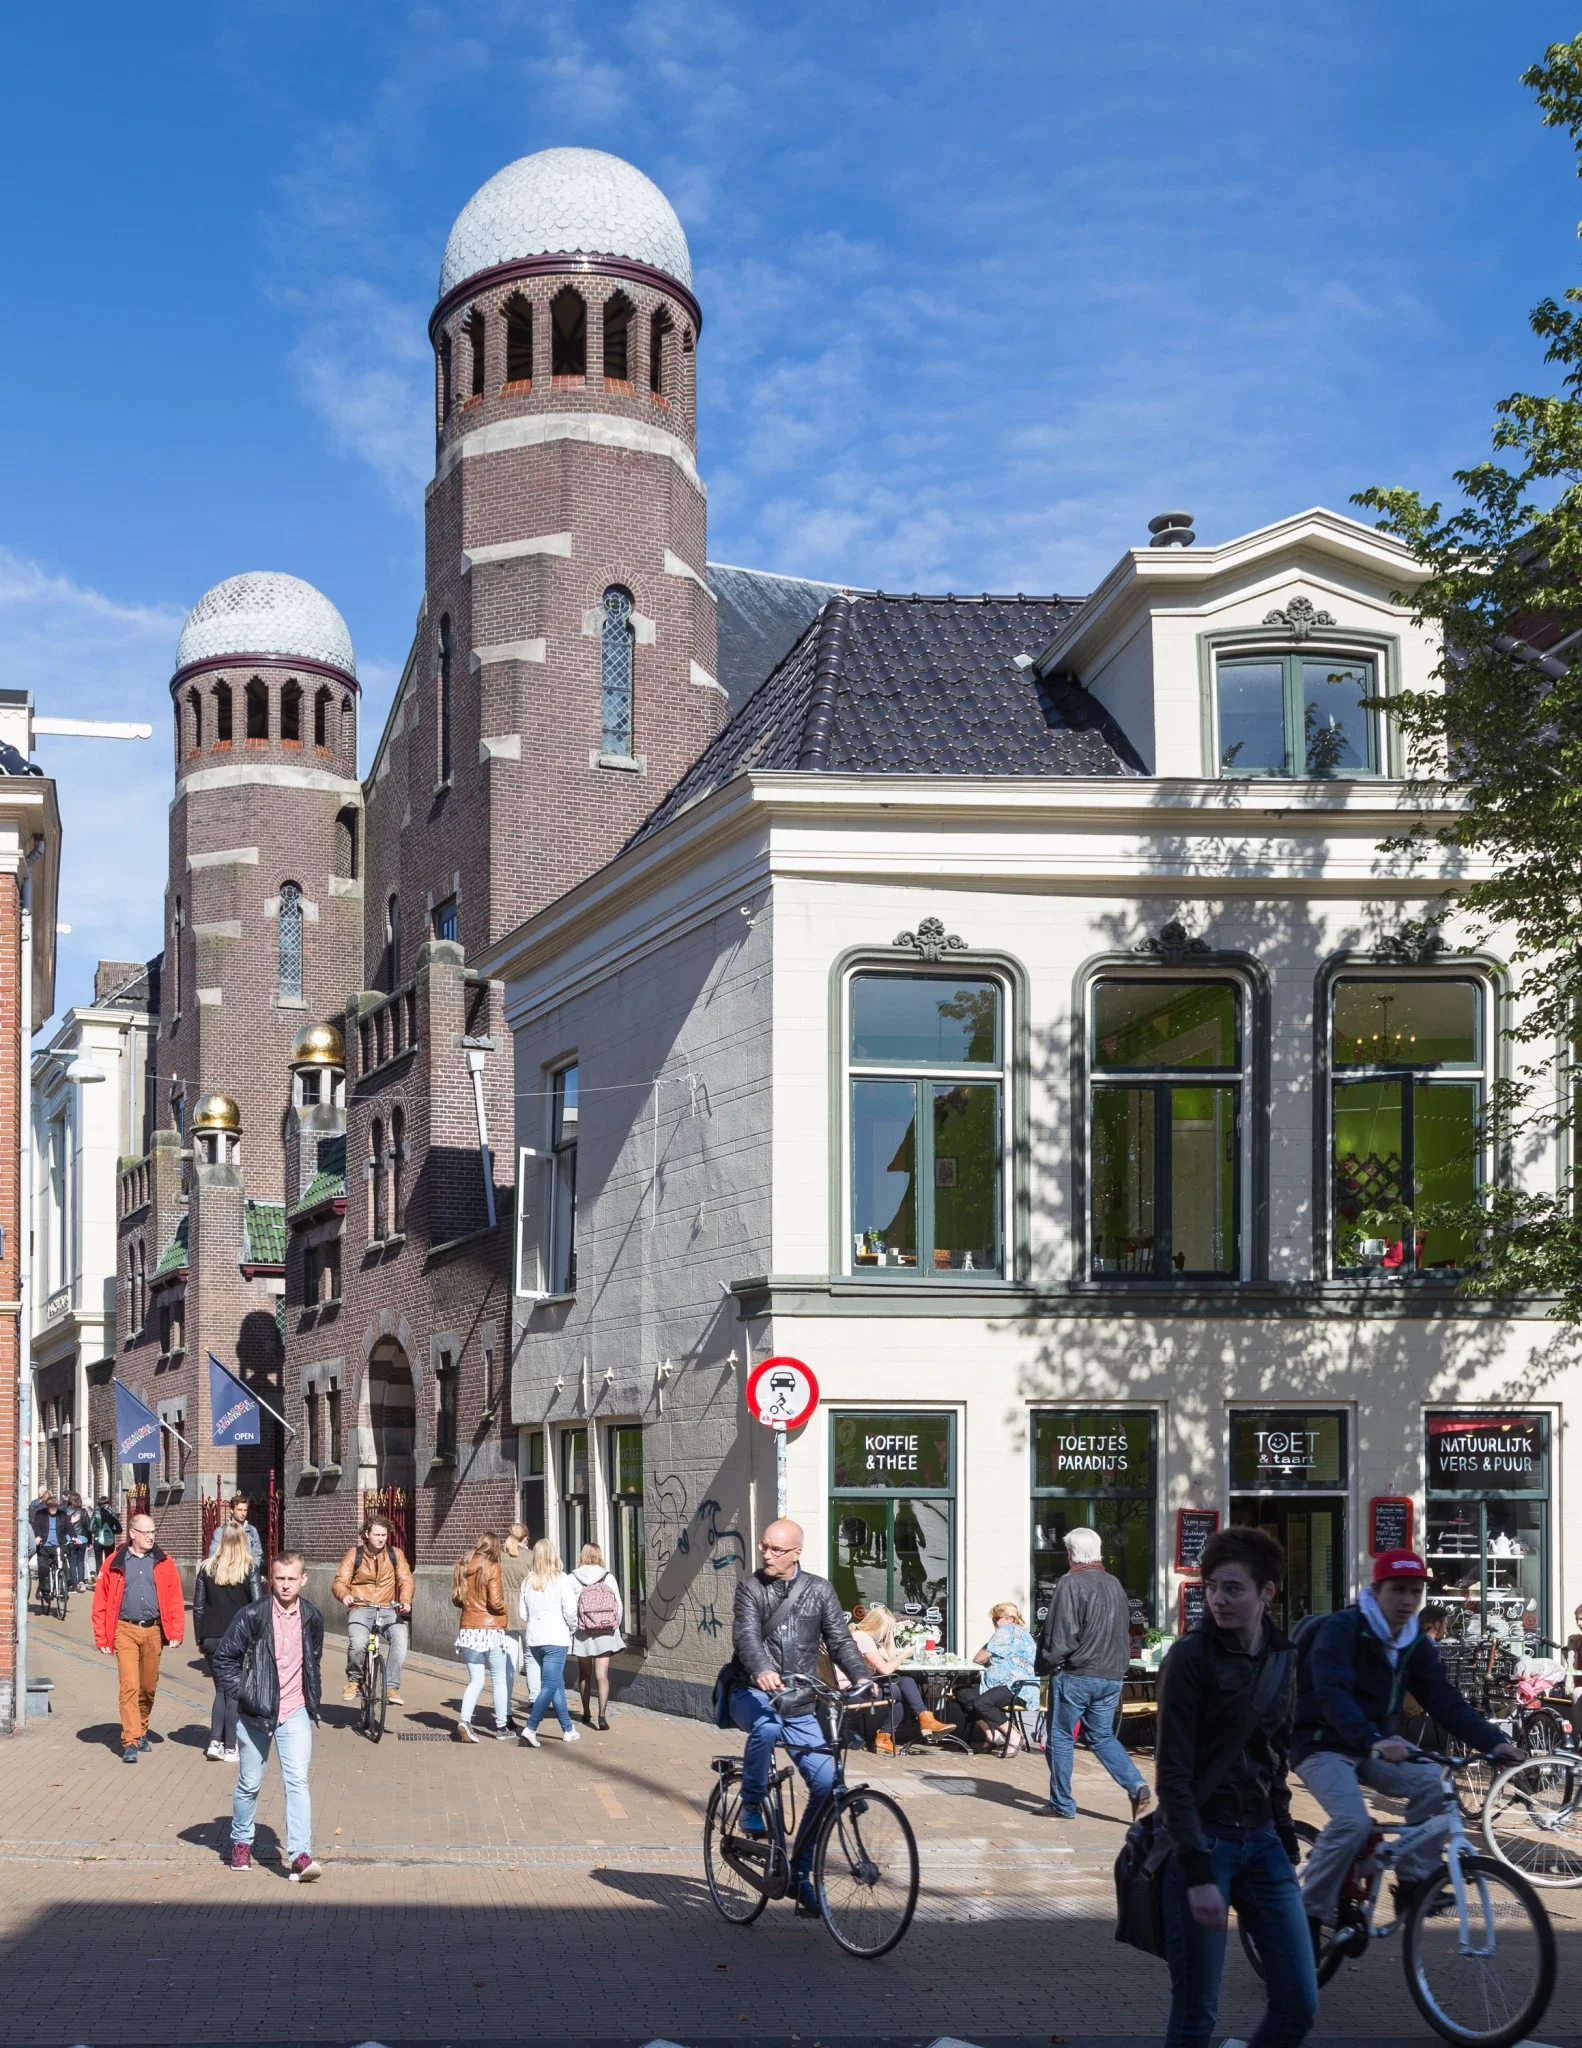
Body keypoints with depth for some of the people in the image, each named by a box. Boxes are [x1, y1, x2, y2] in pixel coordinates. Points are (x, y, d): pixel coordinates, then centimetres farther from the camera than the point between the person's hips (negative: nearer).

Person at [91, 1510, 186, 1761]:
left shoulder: (164, 1564, 6)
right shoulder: (115, 1564, 1)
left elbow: (176, 1600, 3)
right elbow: (101, 1603, 1)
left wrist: (175, 1634, -6)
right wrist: (102, 1639, -3)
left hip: (154, 1632, 2)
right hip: (125, 1631, -2)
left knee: (149, 1687, 12)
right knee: (129, 1686, -10)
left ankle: (141, 1732, 31)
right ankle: (130, 1742, -10)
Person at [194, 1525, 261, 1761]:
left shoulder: (207, 1568, 3)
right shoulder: (250, 1570, -6)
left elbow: (198, 1606, 6)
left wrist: (200, 1639, 13)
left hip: (212, 1638, 3)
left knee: (221, 1689, 15)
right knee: (234, 1692, 4)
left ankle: (215, 1742, 3)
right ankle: (229, 1748, 4)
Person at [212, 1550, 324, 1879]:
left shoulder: (312, 1618, 3)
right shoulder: (253, 1615, -10)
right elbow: (223, 1657, -3)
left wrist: (314, 1694, 12)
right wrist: (241, 1692, -8)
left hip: (295, 1714, 2)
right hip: (256, 1713, -2)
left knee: (297, 1782, -11)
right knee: (250, 1783, 11)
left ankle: (300, 1857, -17)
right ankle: (241, 1842, 34)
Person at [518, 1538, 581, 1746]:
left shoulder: (528, 1581, 7)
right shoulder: (562, 1579, -7)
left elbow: (522, 1613, 9)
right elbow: (570, 1611, -9)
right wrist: (572, 1627, 10)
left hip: (534, 1639, 6)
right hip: (556, 1638, -6)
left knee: (557, 1684, 16)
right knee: (550, 1686, -6)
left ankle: (567, 1730, 21)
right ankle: (531, 1728, -18)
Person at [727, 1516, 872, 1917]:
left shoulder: (820, 1591, 8)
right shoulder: (750, 1586, 0)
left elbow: (839, 1640, 1)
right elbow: (746, 1634, -16)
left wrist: (861, 1677, -19)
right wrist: (762, 1670, -37)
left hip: (798, 1703, 3)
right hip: (753, 1693, -3)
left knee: (826, 1782, -11)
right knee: (767, 1726, -38)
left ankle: (801, 1873, 3)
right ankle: (752, 1805, -13)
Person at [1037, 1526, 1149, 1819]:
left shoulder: (1070, 1584, -13)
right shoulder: (1115, 1585, 10)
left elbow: (1060, 1634, -16)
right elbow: (1125, 1632, 17)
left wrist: (1046, 1662, -1)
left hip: (1075, 1674, -7)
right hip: (1111, 1677, 7)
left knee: (1061, 1738, 6)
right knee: (1103, 1737, 15)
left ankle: (1062, 1803, 11)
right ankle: (1136, 1786, -3)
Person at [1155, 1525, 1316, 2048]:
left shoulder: (1281, 1658, 7)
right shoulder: (1190, 1657, -12)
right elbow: (1173, 1773, -15)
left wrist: (1287, 1848, 13)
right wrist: (1198, 1873, -20)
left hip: (1261, 1841, 6)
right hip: (1201, 1842, -6)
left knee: (1299, 2003, 3)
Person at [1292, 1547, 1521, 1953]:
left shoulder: (1415, 1644, 4)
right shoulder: (1341, 1629, -19)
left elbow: (1445, 1700, -1)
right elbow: (1332, 1693, -34)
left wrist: (1492, 1741, -17)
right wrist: (1374, 1740, -50)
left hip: (1374, 1747, 7)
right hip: (1323, 1743, -7)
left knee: (1430, 1782, -20)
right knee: (1353, 1822, -28)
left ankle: (1414, 1880, -6)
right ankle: (1309, 1912, -12)